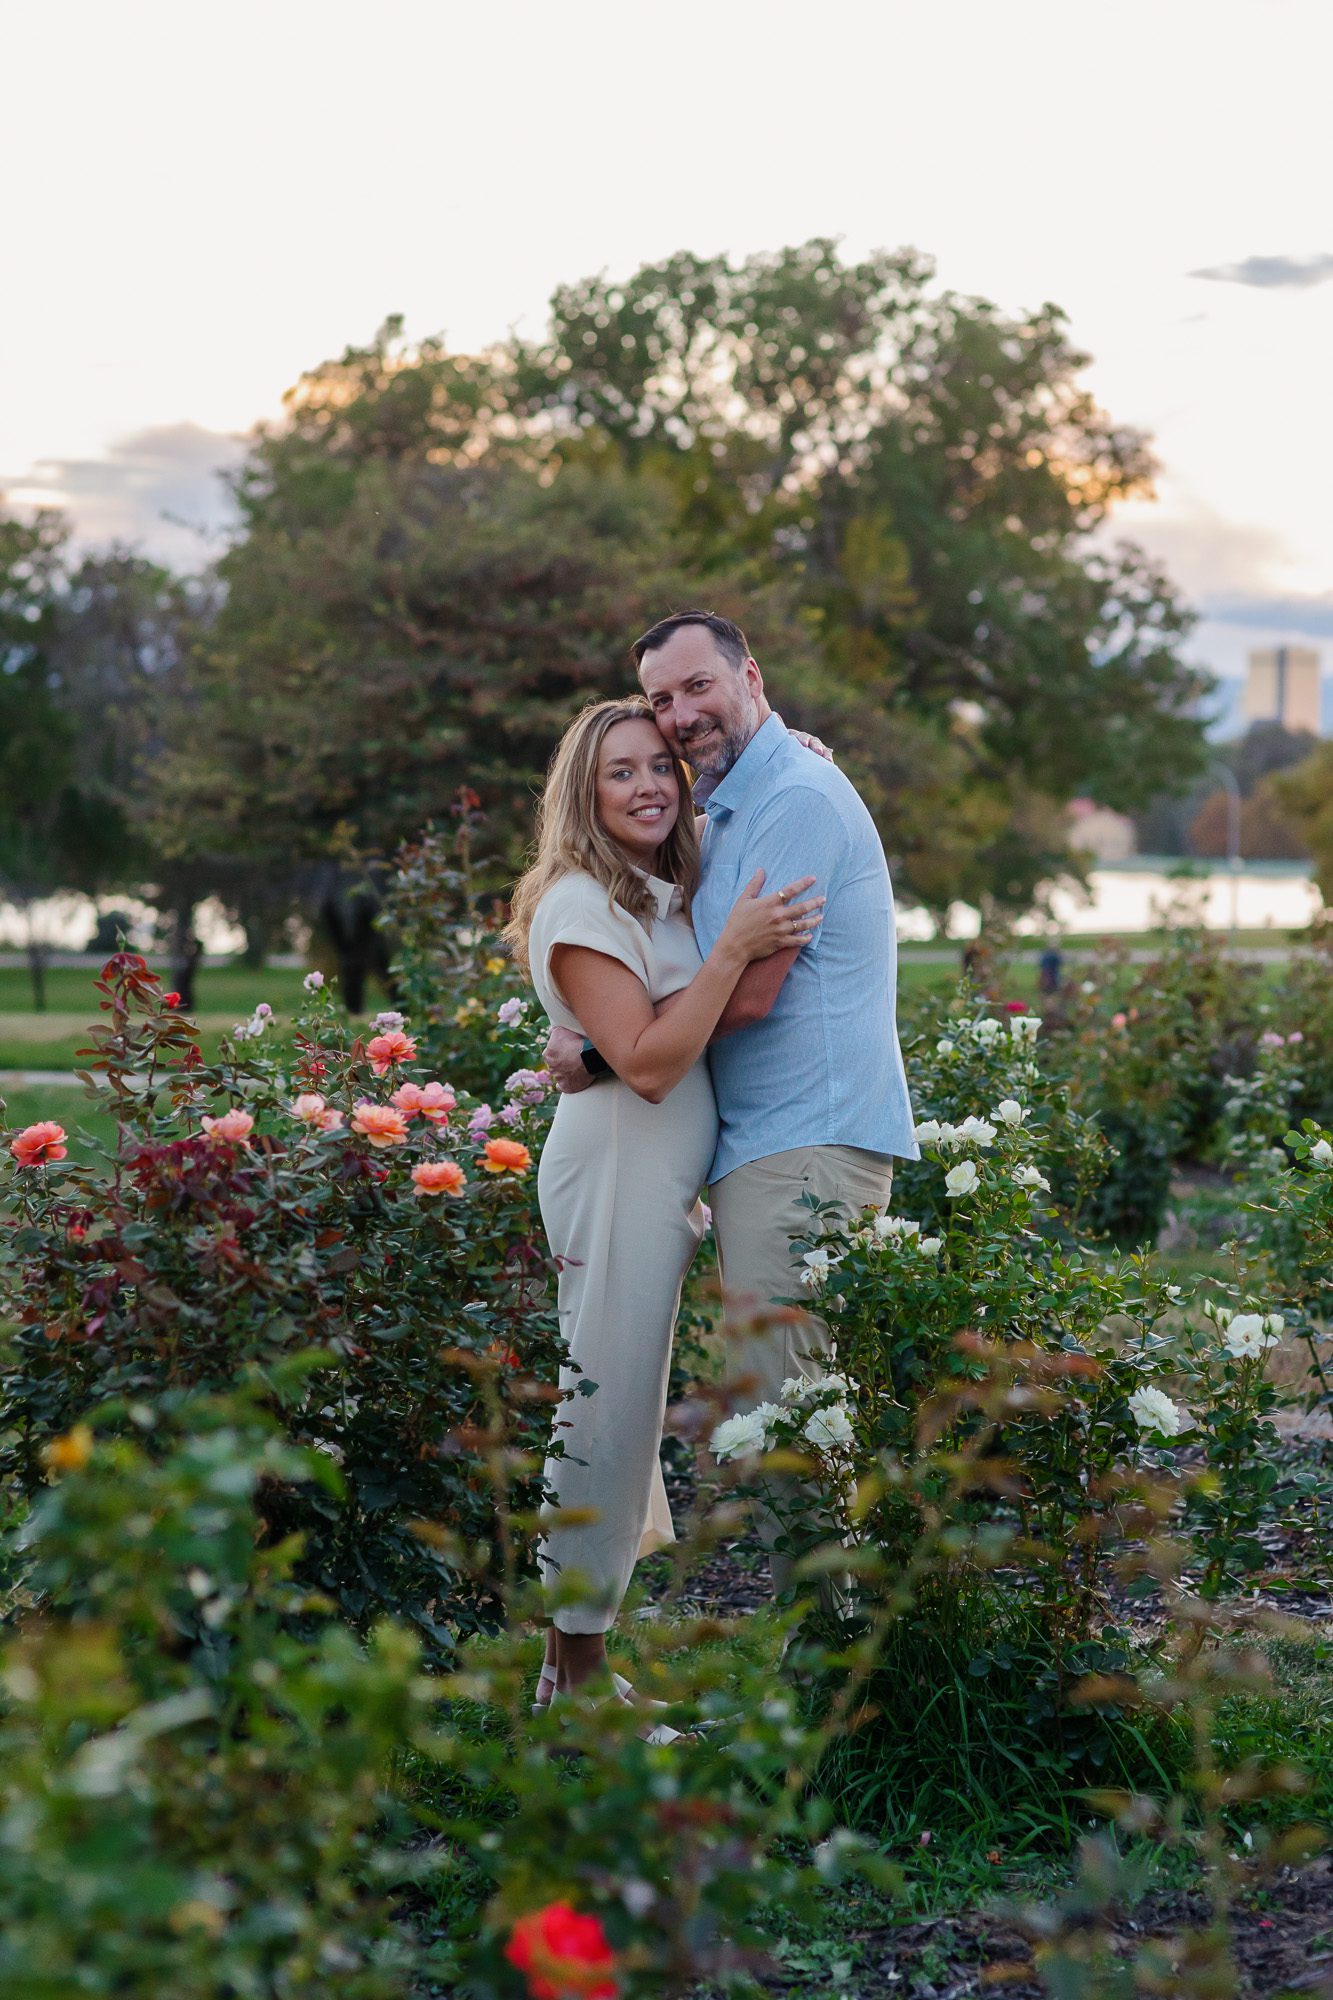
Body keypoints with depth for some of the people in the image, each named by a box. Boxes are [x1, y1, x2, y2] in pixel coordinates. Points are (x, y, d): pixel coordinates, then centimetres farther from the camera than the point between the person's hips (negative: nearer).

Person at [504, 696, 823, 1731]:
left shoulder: (670, 895, 14)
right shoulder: (581, 902, -12)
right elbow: (648, 1062, -18)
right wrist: (734, 948, -24)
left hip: (663, 1181, 10)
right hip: (616, 1173, -10)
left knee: (623, 1413, 12)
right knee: (608, 1412, -7)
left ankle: (579, 1664, 20)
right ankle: (576, 1669, 0)